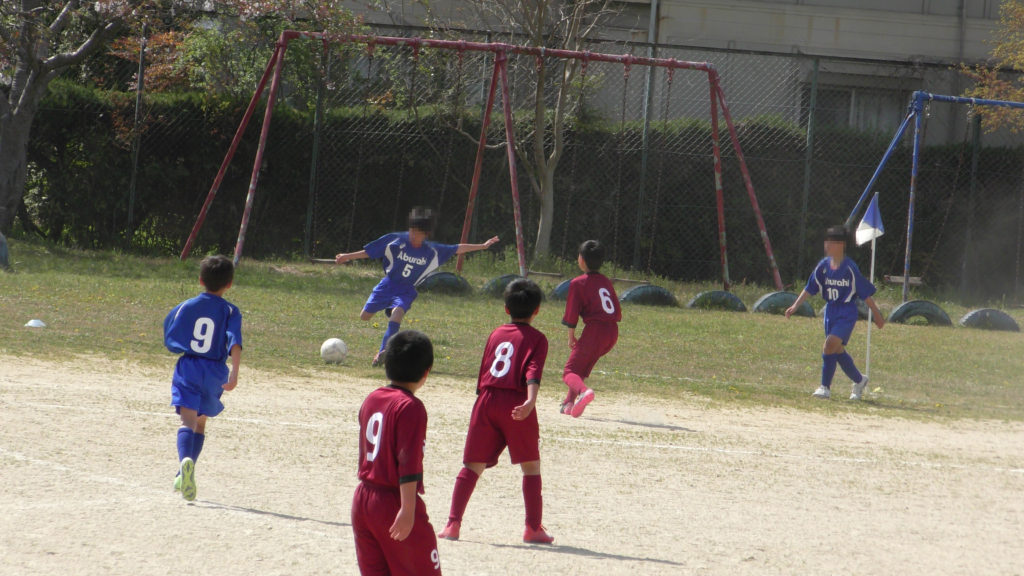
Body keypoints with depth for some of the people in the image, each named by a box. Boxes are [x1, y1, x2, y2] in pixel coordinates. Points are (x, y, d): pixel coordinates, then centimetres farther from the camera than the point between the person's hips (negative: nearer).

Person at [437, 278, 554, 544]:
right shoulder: (536, 338, 3)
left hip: (486, 401, 4)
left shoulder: (496, 334, 18)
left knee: (473, 465, 6)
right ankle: (533, 527, 3)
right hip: (516, 403, -4)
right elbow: (533, 373, -14)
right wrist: (531, 401, -26)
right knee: (531, 466, 7)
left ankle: (453, 523, -3)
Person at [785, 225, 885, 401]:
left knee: (831, 344, -21)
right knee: (837, 350, 12)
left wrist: (877, 315, -1)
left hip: (847, 312, -6)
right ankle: (859, 380, 34)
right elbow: (809, 288, 10)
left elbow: (866, 293, -7)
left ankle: (825, 387, -13)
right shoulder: (823, 266, 2)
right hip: (831, 311, 7)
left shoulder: (850, 268, -14)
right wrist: (795, 306, 1)